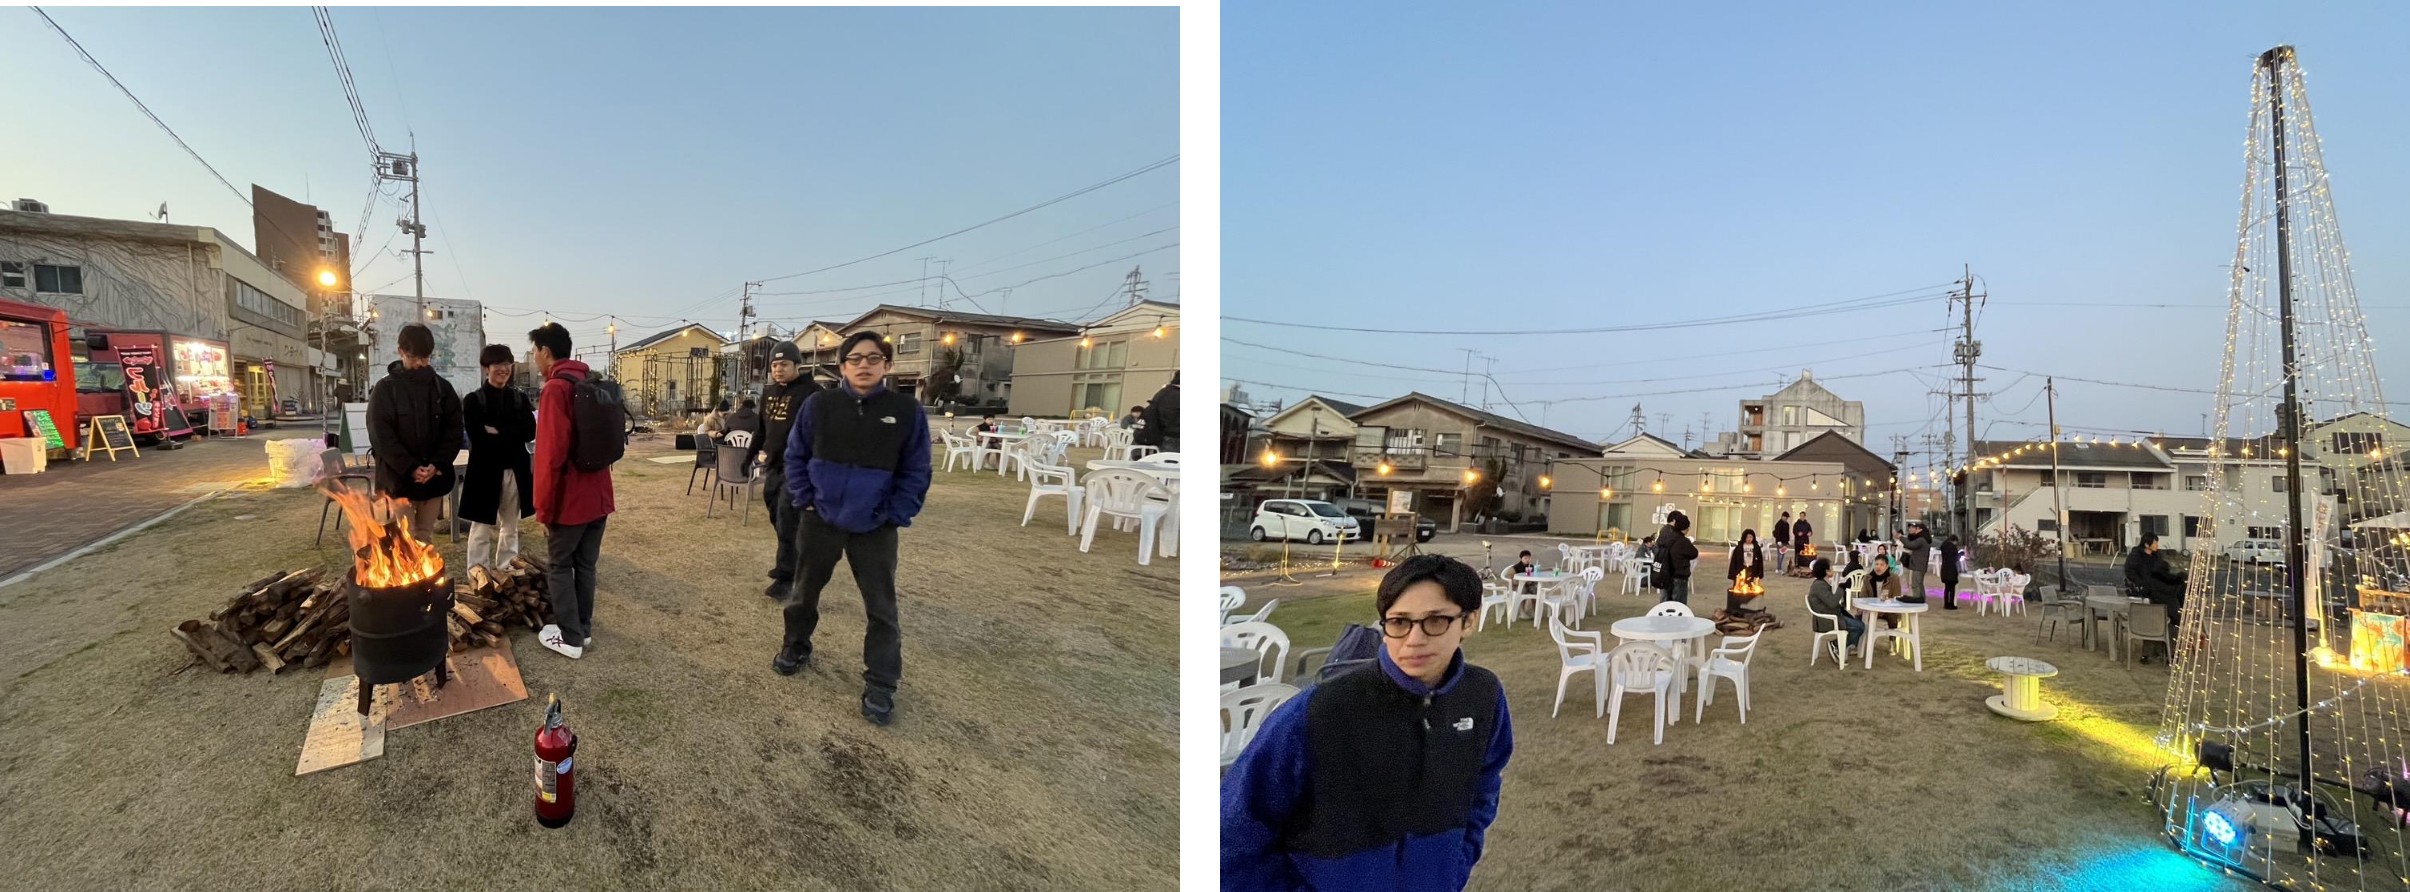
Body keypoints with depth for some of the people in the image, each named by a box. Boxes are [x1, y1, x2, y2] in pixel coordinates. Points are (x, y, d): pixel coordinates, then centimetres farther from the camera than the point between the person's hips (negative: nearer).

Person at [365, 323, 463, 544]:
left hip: (434, 478, 3)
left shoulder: (442, 387, 5)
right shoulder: (385, 389, -3)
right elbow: (381, 436, -8)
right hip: (398, 478, -3)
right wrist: (410, 468, -17)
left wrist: (437, 465, -12)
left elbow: (454, 431, 2)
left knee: (425, 538, 11)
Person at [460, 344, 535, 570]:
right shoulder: (473, 400, -1)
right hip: (485, 471, -4)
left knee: (510, 527, 14)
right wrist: (511, 433, -14)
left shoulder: (520, 399, 9)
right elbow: (477, 437, -13)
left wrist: (497, 431, -13)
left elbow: (530, 432, -6)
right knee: (481, 529, 2)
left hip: (515, 471, 4)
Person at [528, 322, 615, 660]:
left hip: (570, 499, -7)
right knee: (585, 565, 15)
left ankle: (570, 638, 10)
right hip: (597, 495, 7)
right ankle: (584, 629, 23)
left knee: (560, 566, 5)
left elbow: (551, 455, -19)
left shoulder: (555, 390, -15)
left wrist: (544, 508, -12)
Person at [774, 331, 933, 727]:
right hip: (820, 520, 2)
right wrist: (804, 499, -2)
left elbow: (915, 472, -3)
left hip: (875, 529, -1)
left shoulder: (907, 411, -9)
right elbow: (795, 455, 6)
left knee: (881, 607, 3)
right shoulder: (819, 404, -5)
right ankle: (796, 647, 46)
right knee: (805, 590, 20)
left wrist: (894, 516, -9)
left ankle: (880, 686, 15)